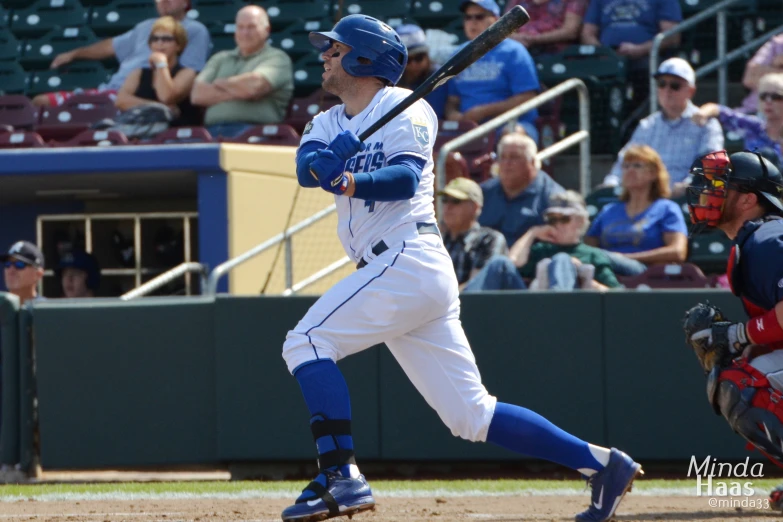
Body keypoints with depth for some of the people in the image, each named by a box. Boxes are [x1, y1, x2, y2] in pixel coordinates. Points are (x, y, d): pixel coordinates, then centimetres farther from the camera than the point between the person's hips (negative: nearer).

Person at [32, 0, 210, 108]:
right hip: (109, 89, 9)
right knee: (42, 102, 0)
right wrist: (73, 54, 41)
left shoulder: (195, 31, 1)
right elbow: (113, 46, 37)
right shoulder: (146, 27, 25)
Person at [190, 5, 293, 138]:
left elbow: (254, 86, -10)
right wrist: (235, 93, -2)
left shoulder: (277, 58, 10)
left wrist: (221, 84, 10)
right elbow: (197, 94, 11)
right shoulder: (220, 59, 26)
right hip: (213, 131, 5)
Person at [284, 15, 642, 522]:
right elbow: (307, 164, 0)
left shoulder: (405, 108, 0)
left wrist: (353, 183, -36)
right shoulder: (329, 123, 21)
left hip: (408, 259, -8)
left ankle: (341, 476, -22)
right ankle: (599, 461, 5)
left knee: (307, 342, -15)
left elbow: (407, 177, -17)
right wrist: (326, 160, -23)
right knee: (472, 415, 5)